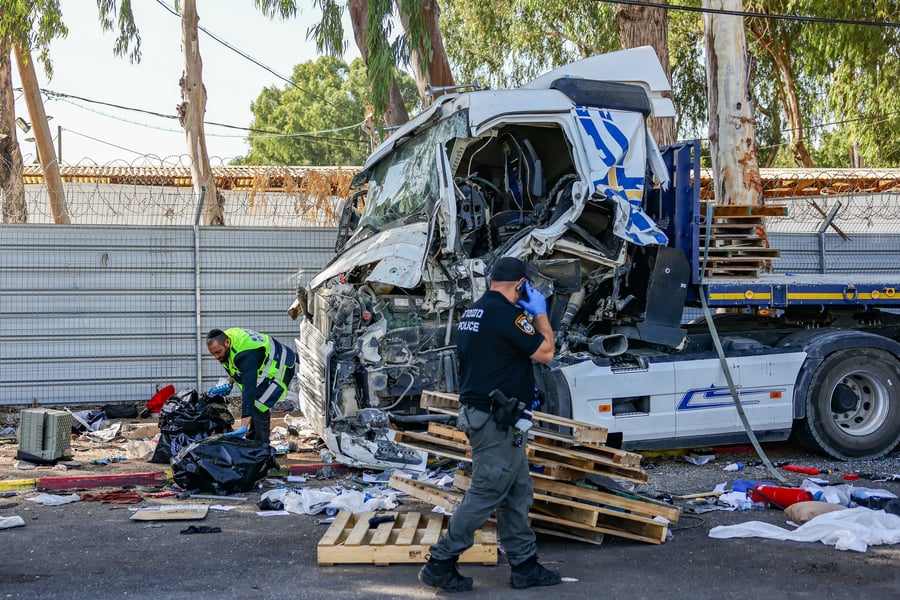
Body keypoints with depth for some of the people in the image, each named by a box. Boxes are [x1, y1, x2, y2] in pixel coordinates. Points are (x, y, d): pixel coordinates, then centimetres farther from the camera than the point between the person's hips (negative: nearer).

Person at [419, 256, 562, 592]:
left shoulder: (471, 313, 12)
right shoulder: (506, 313, -18)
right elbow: (545, 352, -12)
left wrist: (528, 315, 21)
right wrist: (540, 313, -1)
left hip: (478, 412, 10)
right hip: (495, 419, -10)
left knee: (517, 494, 14)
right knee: (485, 495, -3)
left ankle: (525, 566, 18)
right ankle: (440, 564, 3)